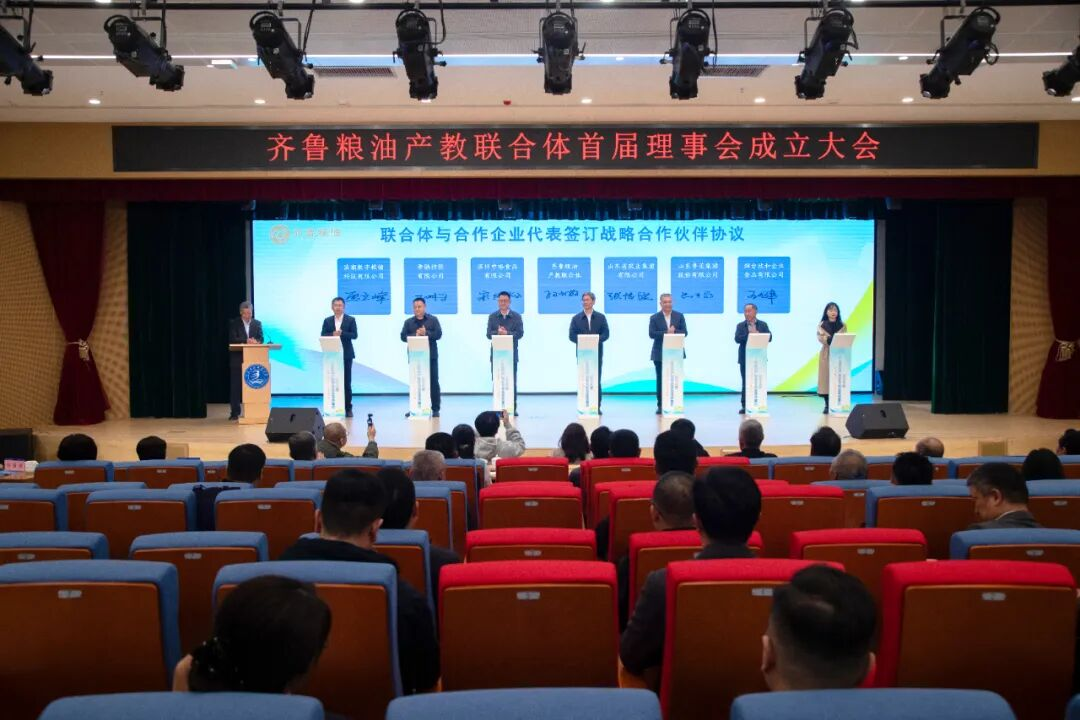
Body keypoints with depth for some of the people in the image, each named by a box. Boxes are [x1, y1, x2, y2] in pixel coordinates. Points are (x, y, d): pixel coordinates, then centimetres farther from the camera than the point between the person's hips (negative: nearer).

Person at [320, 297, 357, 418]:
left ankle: (348, 408, 8)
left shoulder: (351, 320, 4)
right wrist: (333, 334, -16)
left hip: (346, 355, -1)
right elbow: (323, 336, 2)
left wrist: (342, 333, -19)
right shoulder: (327, 321, 10)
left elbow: (354, 335, -5)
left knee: (347, 382, 2)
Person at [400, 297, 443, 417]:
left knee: (433, 382, 0)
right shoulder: (408, 322, 10)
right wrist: (415, 335, -16)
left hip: (430, 356, -2)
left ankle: (435, 409, 5)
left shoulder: (433, 320, 5)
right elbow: (403, 336, 0)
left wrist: (426, 333, -18)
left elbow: (438, 334, -5)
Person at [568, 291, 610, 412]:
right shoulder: (576, 318, 10)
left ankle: (597, 406, 4)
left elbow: (606, 334, 1)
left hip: (597, 353, 0)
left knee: (597, 380, 0)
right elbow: (572, 336, 1)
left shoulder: (601, 317, 10)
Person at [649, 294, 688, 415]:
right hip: (660, 354, -1)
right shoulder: (654, 318, 3)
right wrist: (666, 332, -19)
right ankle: (660, 405, 7)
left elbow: (684, 332, 0)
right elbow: (651, 334, -9)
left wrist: (673, 331, -17)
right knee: (660, 380, 2)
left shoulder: (679, 316, 8)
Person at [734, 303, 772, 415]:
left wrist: (757, 334, -17)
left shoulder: (763, 325, 7)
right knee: (745, 383, 2)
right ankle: (744, 406, 7)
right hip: (745, 358, 0)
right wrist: (749, 334, -19)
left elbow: (769, 338, -3)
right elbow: (737, 339, -8)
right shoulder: (740, 326, 6)